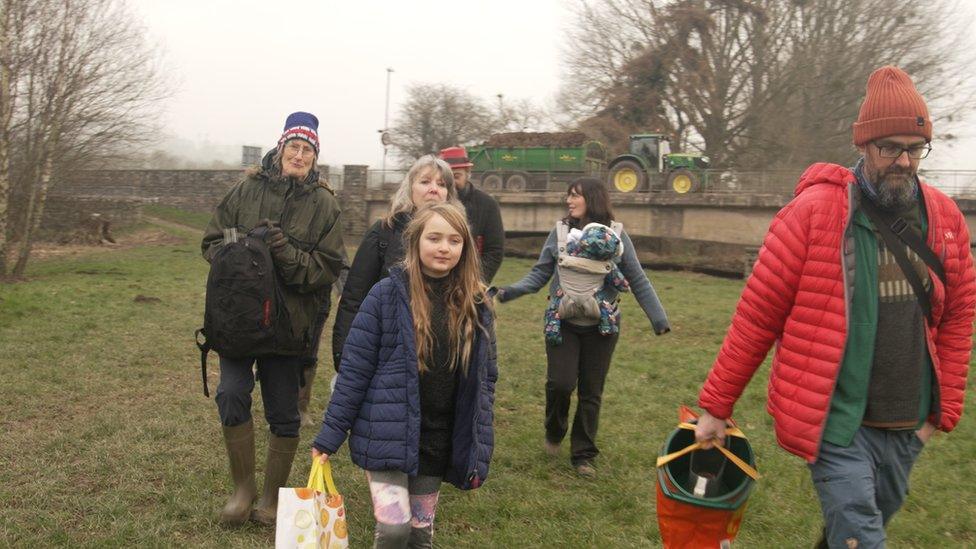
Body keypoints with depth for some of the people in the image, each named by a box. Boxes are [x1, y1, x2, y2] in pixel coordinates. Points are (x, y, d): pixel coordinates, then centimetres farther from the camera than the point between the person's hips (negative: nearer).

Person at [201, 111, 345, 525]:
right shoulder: (247, 190, 2)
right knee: (232, 394, -14)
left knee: (284, 414, 7)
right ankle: (242, 488, 8)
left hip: (289, 320, 0)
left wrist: (287, 254, -21)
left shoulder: (324, 205, 0)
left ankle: (272, 498, 26)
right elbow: (212, 241, 7)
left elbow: (328, 268, -5)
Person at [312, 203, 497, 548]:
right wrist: (329, 436, -7)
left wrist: (480, 452, 3)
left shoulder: (476, 304, 0)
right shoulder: (387, 294, -11)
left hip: (439, 443, 4)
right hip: (389, 436, -3)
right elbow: (354, 369, -8)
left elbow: (485, 378, 5)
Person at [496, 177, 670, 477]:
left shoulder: (616, 235, -4)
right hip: (562, 323, 0)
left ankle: (583, 454, 24)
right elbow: (540, 274, 1)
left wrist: (659, 318, -4)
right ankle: (554, 433, 23)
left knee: (591, 392, 7)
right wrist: (509, 292, -13)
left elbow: (638, 281, 0)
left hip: (601, 327, 0)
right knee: (560, 383, -9)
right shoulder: (559, 231, -2)